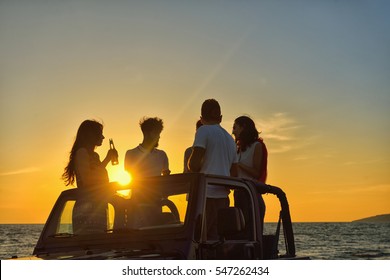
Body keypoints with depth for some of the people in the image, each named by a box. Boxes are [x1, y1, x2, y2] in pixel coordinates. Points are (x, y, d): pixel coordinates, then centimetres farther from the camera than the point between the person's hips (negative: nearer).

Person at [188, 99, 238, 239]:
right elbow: (234, 174, 22)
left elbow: (193, 164, -12)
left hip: (206, 195, -7)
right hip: (223, 196, 7)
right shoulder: (229, 138, 21)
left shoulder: (204, 131, -2)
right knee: (216, 238, 6)